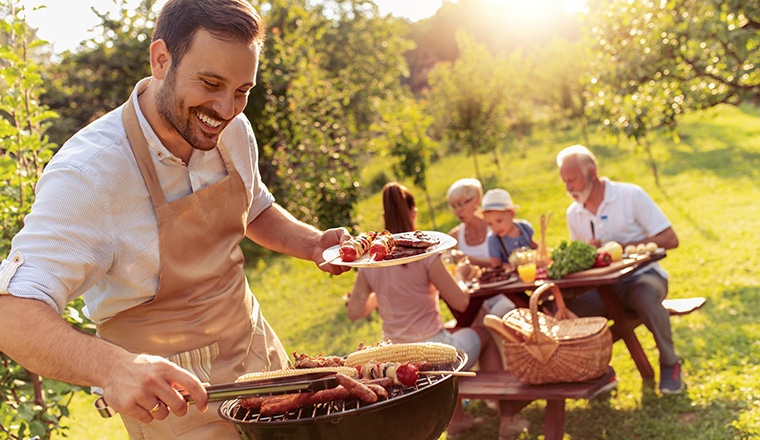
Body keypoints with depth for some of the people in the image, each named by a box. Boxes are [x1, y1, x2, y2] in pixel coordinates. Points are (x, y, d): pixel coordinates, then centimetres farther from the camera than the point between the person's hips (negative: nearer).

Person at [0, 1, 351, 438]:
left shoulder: (233, 131, -7)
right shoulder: (86, 174, -28)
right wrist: (113, 367, -51)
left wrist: (313, 243, -7)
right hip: (172, 393, -6)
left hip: (256, 349, 7)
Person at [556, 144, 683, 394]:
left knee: (644, 296, -40)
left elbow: (670, 240, -9)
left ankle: (669, 364, -13)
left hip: (642, 275, -4)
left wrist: (621, 247, -17)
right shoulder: (574, 213, 8)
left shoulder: (630, 195, -6)